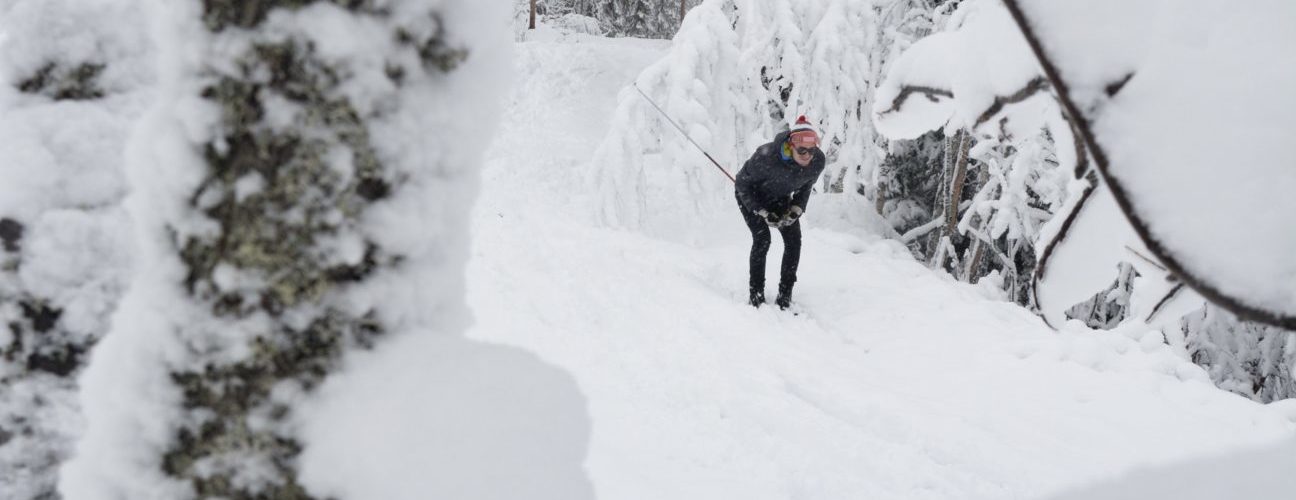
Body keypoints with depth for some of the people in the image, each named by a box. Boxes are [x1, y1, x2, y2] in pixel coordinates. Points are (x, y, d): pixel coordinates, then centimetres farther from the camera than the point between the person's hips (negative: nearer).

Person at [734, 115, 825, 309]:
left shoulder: (818, 161, -26)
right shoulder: (766, 157, -40)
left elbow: (805, 186, -3)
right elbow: (742, 183, -23)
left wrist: (796, 209, -17)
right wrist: (762, 213, -26)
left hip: (779, 198, 4)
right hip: (750, 195, -4)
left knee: (794, 240, -7)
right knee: (762, 239, -19)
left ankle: (785, 295, 5)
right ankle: (756, 294, -6)